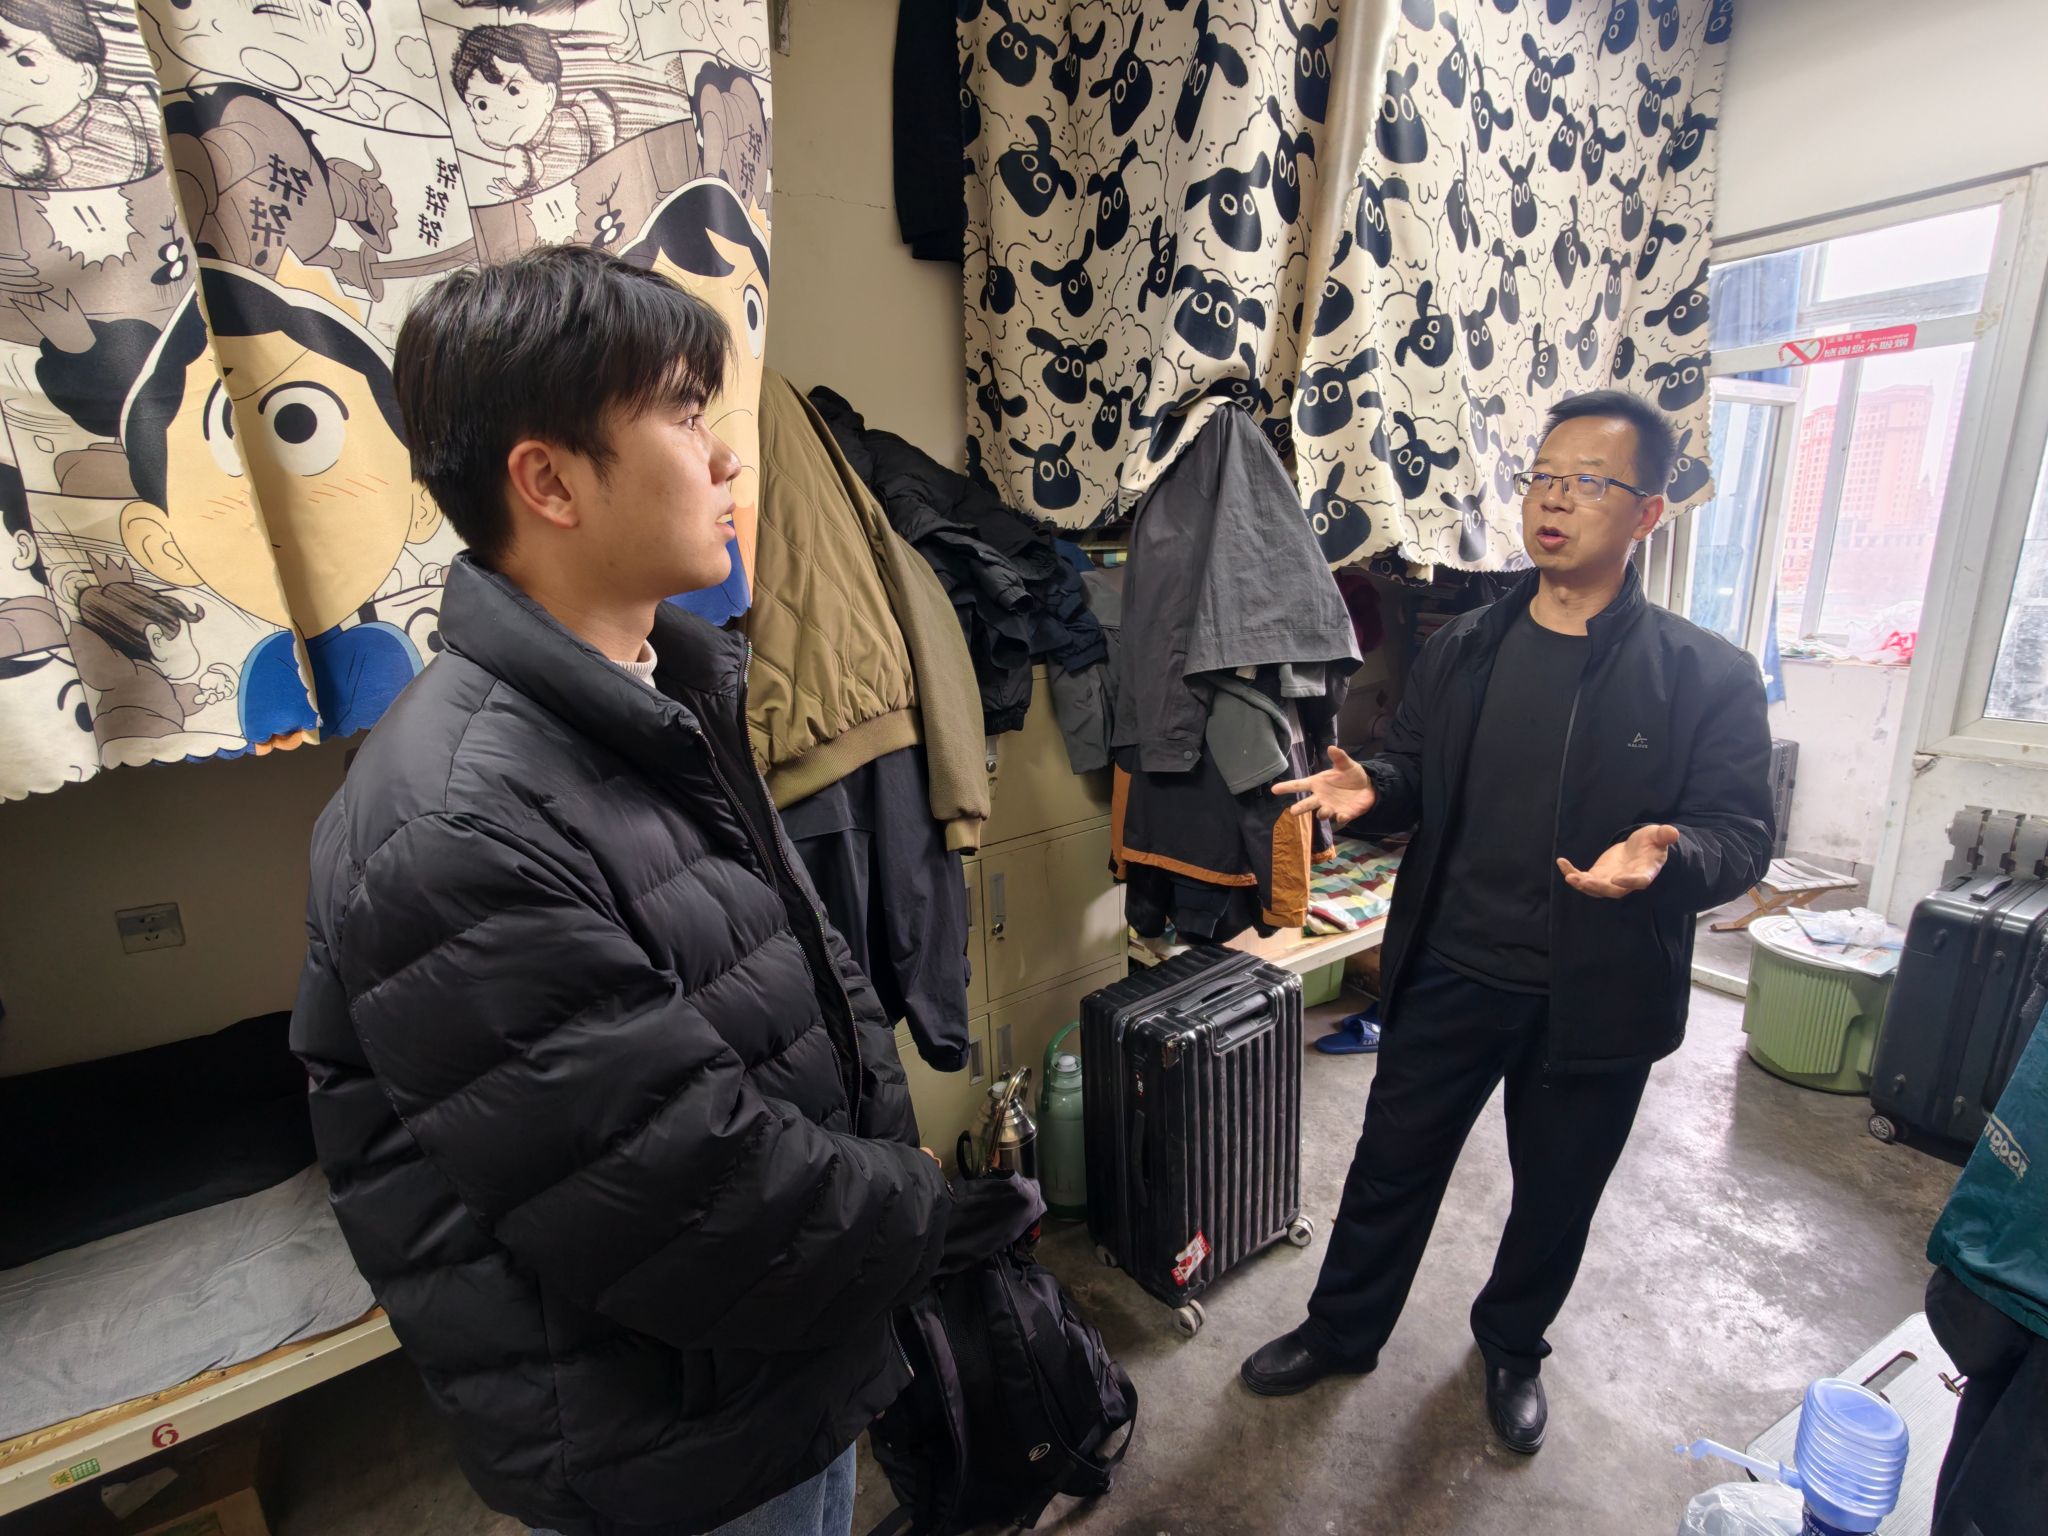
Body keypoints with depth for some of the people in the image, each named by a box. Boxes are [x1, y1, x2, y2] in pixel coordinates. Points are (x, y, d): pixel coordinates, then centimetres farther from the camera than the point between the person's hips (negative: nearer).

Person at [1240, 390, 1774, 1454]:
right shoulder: (1460, 650, 1)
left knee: (1555, 1194, 21)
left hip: (1595, 997, -1)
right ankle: (1341, 1330, 41)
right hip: (1450, 970, 2)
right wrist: (1369, 791, -14)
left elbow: (1740, 836, -9)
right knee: (1391, 1166, 16)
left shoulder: (1706, 677, -9)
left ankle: (1511, 1346, 50)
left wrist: (1663, 858, -32)